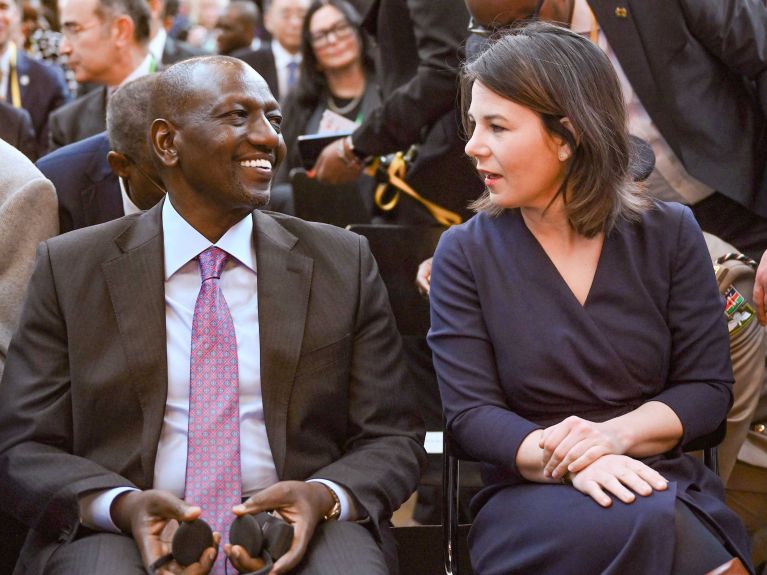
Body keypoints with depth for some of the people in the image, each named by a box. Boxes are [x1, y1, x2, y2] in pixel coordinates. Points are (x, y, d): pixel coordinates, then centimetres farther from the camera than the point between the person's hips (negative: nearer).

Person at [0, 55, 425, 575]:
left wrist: (323, 497, -12)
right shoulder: (69, 268, 8)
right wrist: (122, 506, -16)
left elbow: (392, 441, 11)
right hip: (116, 533, 0)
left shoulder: (344, 262, 12)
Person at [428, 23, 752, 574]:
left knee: (667, 523, -36)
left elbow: (709, 388, 3)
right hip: (529, 498, -2)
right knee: (650, 524, -36)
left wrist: (618, 433, -17)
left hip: (666, 482, 2)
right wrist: (564, 460, -24)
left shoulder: (670, 233, 5)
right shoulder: (465, 253, 2)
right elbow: (470, 412, -5)